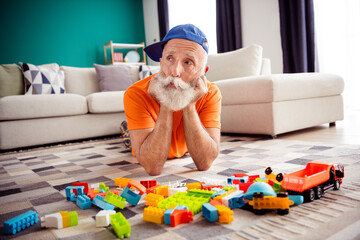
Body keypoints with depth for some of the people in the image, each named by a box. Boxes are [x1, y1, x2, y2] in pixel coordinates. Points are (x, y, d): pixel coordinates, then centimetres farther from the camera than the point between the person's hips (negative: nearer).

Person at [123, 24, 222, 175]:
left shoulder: (211, 93, -34)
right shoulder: (136, 94, -40)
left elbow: (205, 163, -40)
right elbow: (153, 167, -45)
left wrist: (189, 105, -46)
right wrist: (165, 105, -48)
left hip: (184, 153, 2)